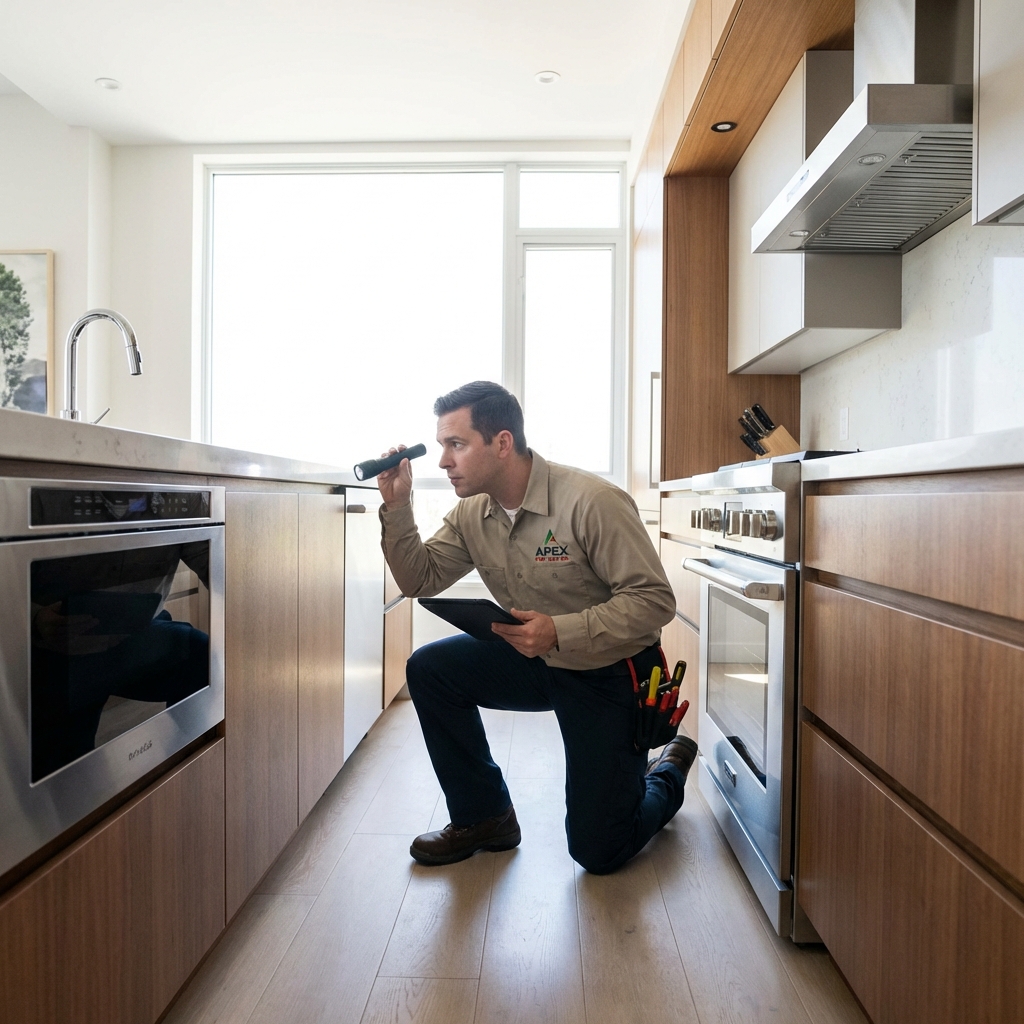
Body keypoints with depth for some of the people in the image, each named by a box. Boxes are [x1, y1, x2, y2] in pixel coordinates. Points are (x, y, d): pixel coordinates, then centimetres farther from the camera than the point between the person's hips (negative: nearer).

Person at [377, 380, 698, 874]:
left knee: (598, 851, -1)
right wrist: (397, 508, -14)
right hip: (535, 659, 6)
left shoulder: (592, 501, -26)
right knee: (428, 669, -13)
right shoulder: (471, 513, -5)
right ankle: (484, 817, 6)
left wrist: (561, 631, -37)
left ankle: (666, 773, 33)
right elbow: (421, 580, -2)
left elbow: (655, 599, -26)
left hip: (610, 672, -6)